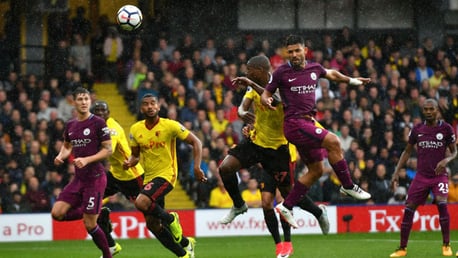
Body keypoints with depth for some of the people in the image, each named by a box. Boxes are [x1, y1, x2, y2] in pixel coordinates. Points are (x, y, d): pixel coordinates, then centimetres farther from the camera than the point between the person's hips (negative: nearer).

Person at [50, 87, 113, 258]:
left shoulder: (98, 123, -8)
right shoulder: (70, 125, 10)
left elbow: (108, 150, -9)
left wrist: (87, 160, -21)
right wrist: (61, 156, 4)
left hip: (95, 178, -7)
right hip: (78, 179, 7)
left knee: (89, 225, -8)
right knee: (57, 213, -4)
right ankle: (99, 212, 14)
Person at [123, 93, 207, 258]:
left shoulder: (170, 126, -11)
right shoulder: (136, 130, 3)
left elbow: (195, 142, -5)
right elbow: (135, 155, 14)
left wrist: (197, 167, -16)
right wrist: (129, 163, -10)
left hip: (166, 175, -6)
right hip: (149, 177, 6)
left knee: (141, 202, -30)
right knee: (152, 224, 7)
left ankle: (170, 219, -2)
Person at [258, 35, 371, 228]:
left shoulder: (314, 69, 10)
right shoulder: (281, 72, -4)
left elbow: (331, 74, 31)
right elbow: (266, 93, 3)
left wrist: (353, 81, 38)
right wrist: (266, 101, -20)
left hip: (309, 123, 8)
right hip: (294, 123, -8)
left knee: (316, 170, 9)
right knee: (332, 141, -23)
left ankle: (287, 206, 15)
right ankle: (348, 186, -10)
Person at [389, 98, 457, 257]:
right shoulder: (417, 129, 4)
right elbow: (407, 151, 13)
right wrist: (397, 172, 4)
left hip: (439, 175, -3)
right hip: (421, 176, 3)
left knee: (442, 204, -24)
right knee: (409, 209, -3)